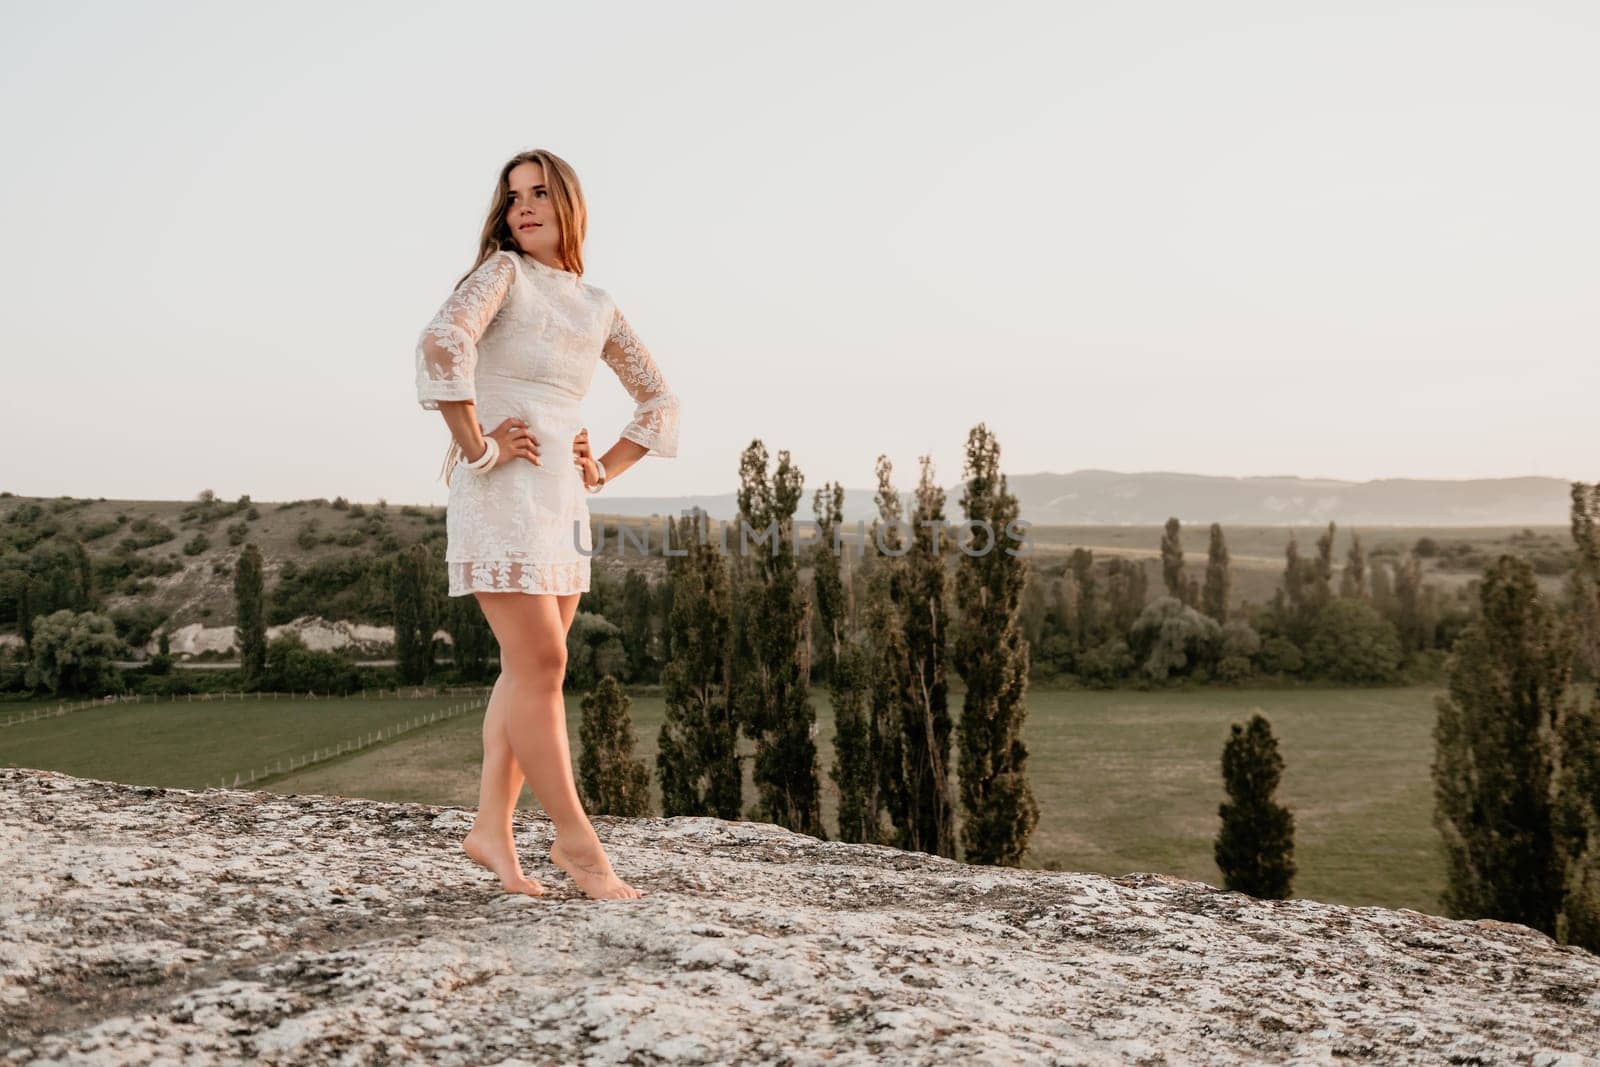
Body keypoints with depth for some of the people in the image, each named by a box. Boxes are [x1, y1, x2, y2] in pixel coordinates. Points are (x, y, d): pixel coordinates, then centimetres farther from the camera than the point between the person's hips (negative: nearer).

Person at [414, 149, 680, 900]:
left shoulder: (596, 306, 14)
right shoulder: (502, 272, -3)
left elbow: (658, 400, 22)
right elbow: (442, 343, -23)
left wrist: (607, 469, 10)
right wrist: (476, 446, -19)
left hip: (563, 499, 7)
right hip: (500, 494, -7)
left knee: (529, 670, 8)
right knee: (541, 664, -7)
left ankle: (492, 828, 17)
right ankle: (576, 839, 2)